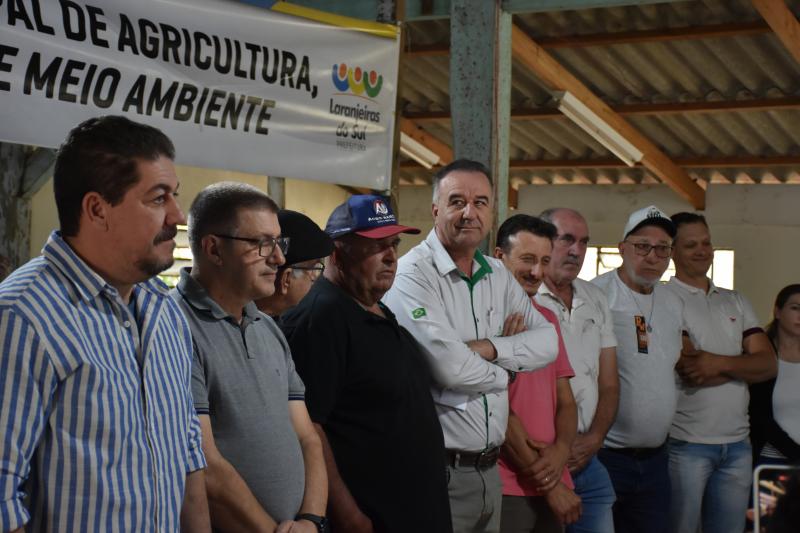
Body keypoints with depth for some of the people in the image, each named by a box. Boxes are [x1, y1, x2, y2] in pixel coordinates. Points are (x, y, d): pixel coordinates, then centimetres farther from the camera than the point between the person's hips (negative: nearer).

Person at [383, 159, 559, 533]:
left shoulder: (498, 275, 11)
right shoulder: (413, 274, -14)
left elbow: (548, 341, 4)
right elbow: (449, 368, -23)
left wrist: (489, 347, -13)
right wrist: (506, 370, -4)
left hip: (490, 469, 7)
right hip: (437, 471, -7)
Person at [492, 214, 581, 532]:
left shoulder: (548, 319, 14)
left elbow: (566, 402, 12)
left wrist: (560, 452, -9)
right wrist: (548, 483, -10)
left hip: (555, 487, 7)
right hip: (505, 489, -7)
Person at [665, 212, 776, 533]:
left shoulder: (736, 302, 13)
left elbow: (768, 364, 3)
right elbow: (691, 373, -15)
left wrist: (721, 363, -15)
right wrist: (743, 364, -4)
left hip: (738, 444, 6)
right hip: (686, 444, -5)